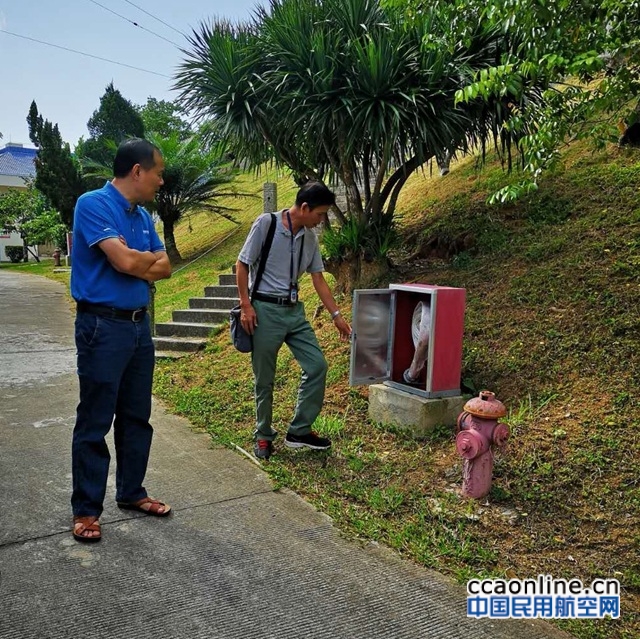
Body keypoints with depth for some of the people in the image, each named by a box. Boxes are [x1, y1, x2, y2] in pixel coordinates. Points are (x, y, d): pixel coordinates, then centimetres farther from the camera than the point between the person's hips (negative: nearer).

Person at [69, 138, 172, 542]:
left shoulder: (143, 216, 12)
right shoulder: (93, 204, -12)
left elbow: (165, 269, 9)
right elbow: (124, 260, -23)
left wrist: (136, 264, -9)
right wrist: (152, 258, -3)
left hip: (140, 324, 8)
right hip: (103, 327, -8)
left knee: (137, 417, 14)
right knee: (94, 422, 1)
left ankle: (131, 492, 29)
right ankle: (86, 509, 14)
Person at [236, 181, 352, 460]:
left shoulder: (310, 238, 7)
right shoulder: (266, 223, -9)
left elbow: (319, 279, 12)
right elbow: (242, 264, -6)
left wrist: (336, 315, 10)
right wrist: (246, 305, -12)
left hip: (294, 311, 6)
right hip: (265, 310, -6)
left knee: (317, 365, 0)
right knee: (264, 379, 3)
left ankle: (299, 431, 13)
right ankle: (263, 436, 21)